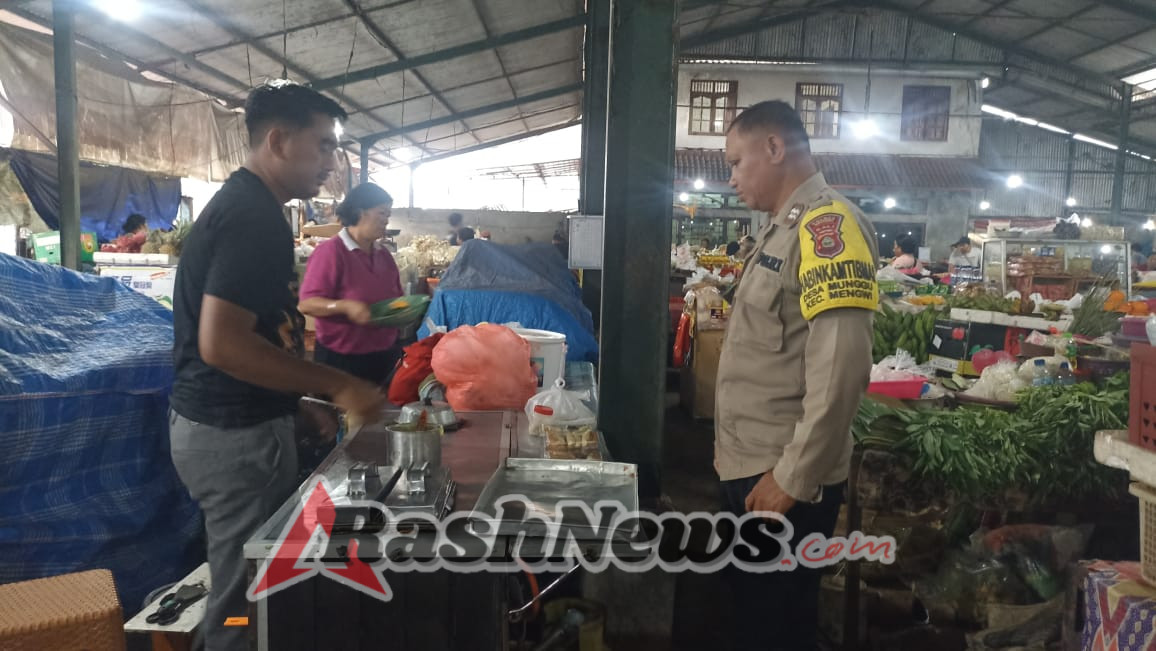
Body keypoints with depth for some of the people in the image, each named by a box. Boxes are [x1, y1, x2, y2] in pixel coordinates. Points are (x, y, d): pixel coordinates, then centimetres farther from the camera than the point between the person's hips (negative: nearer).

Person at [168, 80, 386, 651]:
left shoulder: (236, 202, 12)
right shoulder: (255, 217, -20)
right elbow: (221, 344, -28)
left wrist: (300, 398, 16)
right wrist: (338, 386, -23)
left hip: (214, 421, 10)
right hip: (236, 433, -10)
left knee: (243, 585, 22)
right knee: (244, 602, 3)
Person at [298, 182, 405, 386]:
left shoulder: (383, 253, 10)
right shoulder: (330, 251, -12)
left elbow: (395, 297, 21)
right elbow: (307, 303, -17)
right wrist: (345, 306, -31)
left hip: (384, 356, 6)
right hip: (341, 359, -6)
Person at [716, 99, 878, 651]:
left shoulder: (826, 225, -17)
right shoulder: (782, 229, 14)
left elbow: (840, 368, -25)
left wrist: (793, 478, -21)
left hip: (785, 479, -9)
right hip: (750, 468, 9)